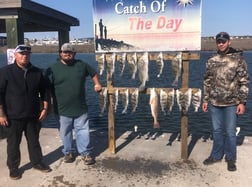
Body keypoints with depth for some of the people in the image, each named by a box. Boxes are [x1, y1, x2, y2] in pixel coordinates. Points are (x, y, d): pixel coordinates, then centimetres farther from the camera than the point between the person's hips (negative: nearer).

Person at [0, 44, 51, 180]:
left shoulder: (37, 72, 2)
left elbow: (44, 91, 9)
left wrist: (44, 109, 4)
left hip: (33, 115, 3)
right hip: (13, 117, -3)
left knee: (34, 141, 16)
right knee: (13, 143, 10)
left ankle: (37, 162, 32)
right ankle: (13, 167, 26)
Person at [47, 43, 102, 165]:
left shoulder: (81, 65, 3)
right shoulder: (53, 68, -5)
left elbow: (93, 73, 21)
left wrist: (97, 84, 8)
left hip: (80, 108, 1)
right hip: (62, 109, -1)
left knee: (82, 131, 7)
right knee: (65, 133, 12)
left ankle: (85, 152, 19)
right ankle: (69, 152, 31)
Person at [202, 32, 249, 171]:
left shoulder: (238, 59, -5)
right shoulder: (211, 61, 6)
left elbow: (244, 83, -5)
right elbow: (207, 82, 11)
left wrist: (242, 102, -10)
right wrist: (205, 100, 9)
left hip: (231, 103, -3)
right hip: (214, 103, 3)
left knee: (230, 132, 6)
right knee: (217, 131, 14)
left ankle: (230, 158, 22)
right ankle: (216, 155, 28)